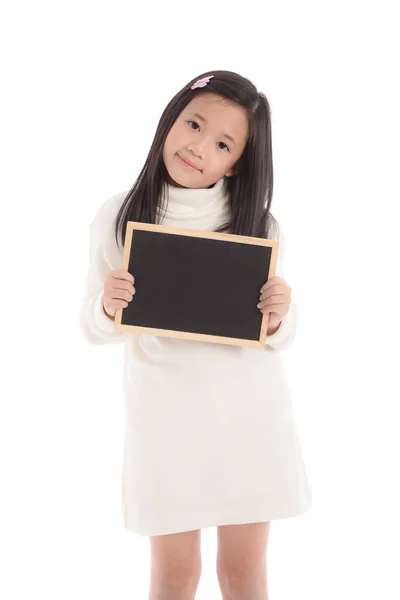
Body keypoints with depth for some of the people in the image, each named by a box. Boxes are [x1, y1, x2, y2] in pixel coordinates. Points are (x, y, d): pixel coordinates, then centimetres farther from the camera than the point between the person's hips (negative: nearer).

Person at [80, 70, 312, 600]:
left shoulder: (259, 224, -3)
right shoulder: (118, 217, -3)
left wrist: (278, 318, -19)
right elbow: (95, 329, 2)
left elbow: (279, 337, 2)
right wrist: (108, 306, -20)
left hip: (251, 408, 1)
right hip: (165, 410, 0)